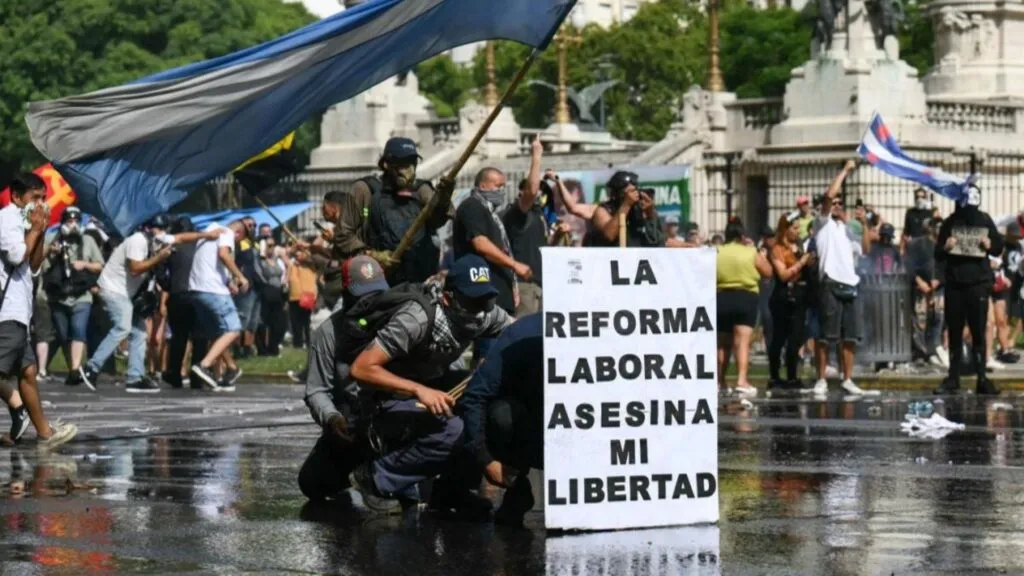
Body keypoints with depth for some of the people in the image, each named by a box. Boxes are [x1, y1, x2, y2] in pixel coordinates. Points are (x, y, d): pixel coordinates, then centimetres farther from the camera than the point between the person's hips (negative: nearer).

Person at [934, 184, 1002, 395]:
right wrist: (945, 248, -14)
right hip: (954, 284, 1)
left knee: (978, 332, -1)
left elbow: (999, 247, 10)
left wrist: (990, 245, -11)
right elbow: (938, 255, 8)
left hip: (978, 284, -1)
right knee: (954, 332, 6)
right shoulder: (950, 223, 4)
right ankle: (953, 378, 11)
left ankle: (982, 378, -1)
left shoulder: (985, 220, 3)